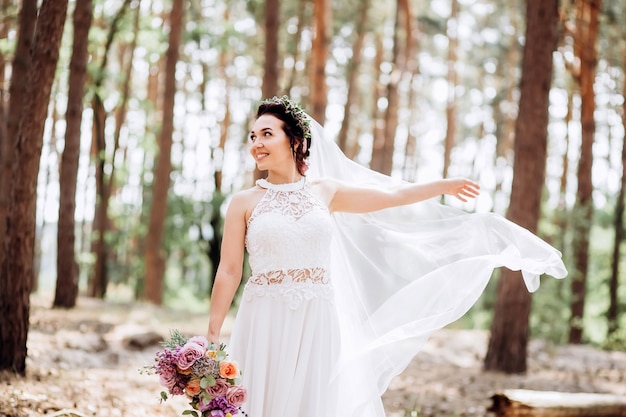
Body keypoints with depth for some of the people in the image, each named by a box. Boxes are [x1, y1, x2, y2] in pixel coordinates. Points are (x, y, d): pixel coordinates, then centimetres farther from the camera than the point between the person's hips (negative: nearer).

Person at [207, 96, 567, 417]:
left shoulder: (324, 191, 8)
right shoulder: (244, 202, 2)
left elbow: (392, 197, 19)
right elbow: (229, 271, 1)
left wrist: (446, 185, 26)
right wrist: (212, 336, -4)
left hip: (319, 325, 2)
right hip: (267, 326, -2)